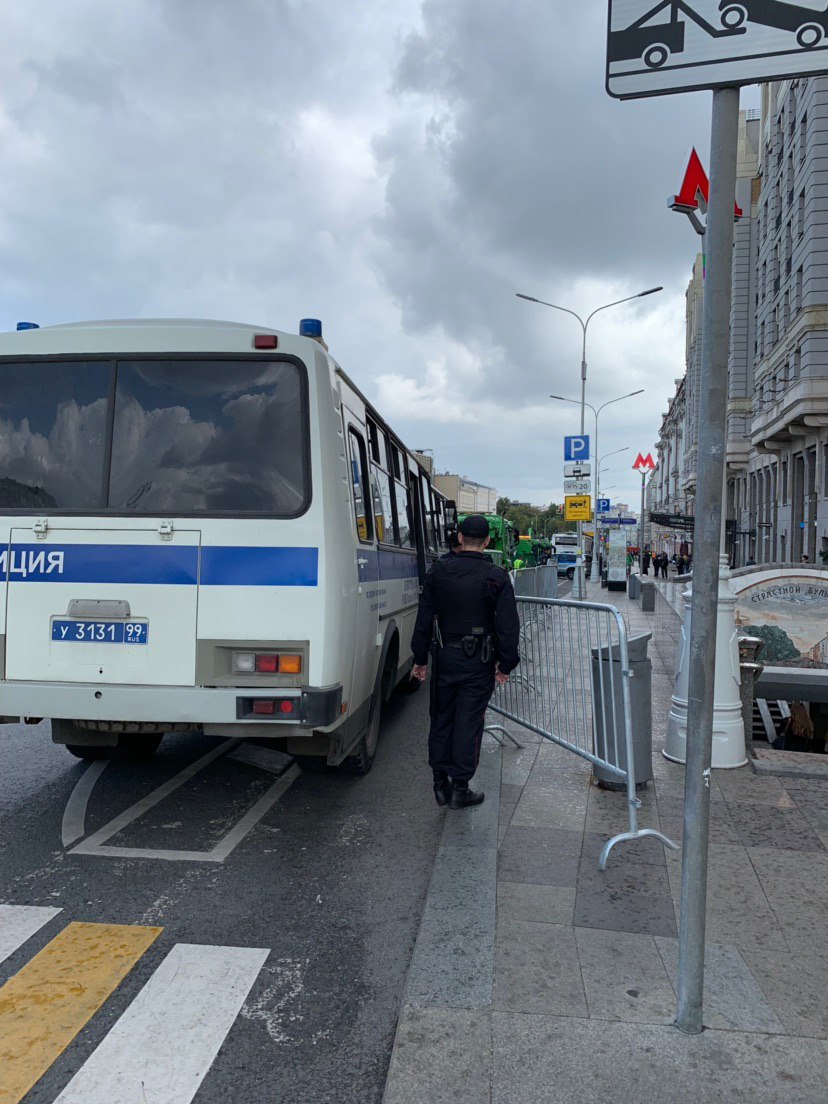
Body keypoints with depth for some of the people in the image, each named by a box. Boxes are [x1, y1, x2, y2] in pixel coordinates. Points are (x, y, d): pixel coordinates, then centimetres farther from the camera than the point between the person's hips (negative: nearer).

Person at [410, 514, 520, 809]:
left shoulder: (438, 571, 0)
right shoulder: (496, 577, -7)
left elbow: (424, 619, 2)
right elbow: (508, 625, -8)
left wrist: (421, 658, 9)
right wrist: (505, 664, 0)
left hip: (444, 657, 3)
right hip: (478, 663, -2)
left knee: (441, 719, 14)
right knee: (469, 723, 4)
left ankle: (441, 784, 21)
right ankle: (460, 789, 10)